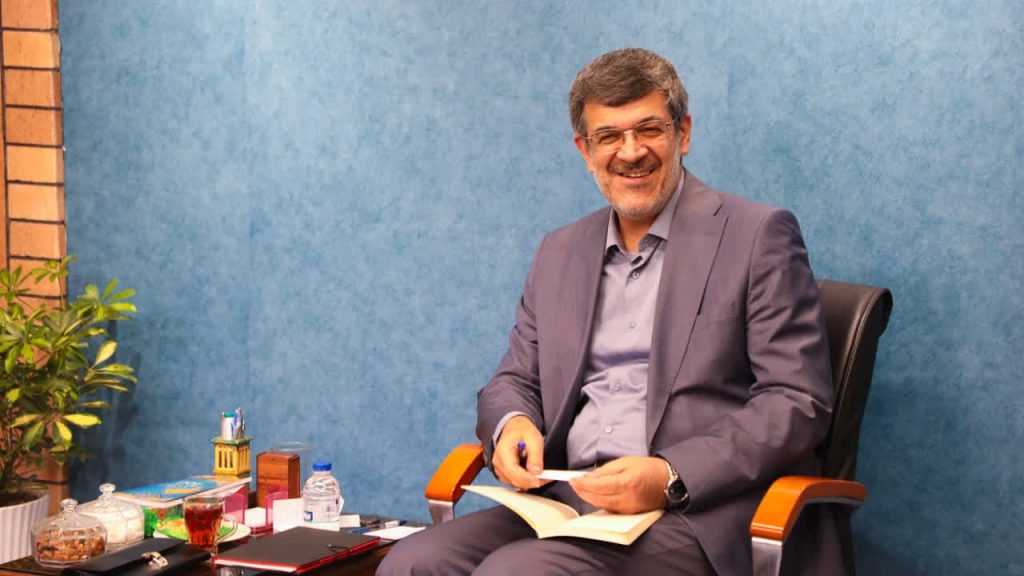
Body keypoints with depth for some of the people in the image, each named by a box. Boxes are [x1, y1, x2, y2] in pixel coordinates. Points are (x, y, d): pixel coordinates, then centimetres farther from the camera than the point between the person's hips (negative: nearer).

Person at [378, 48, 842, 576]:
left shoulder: (757, 236, 1)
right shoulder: (559, 253, 19)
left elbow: (798, 402, -5)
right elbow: (515, 379, 22)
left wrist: (671, 478, -18)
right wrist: (512, 425, -4)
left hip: (698, 519, -5)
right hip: (565, 500, 6)